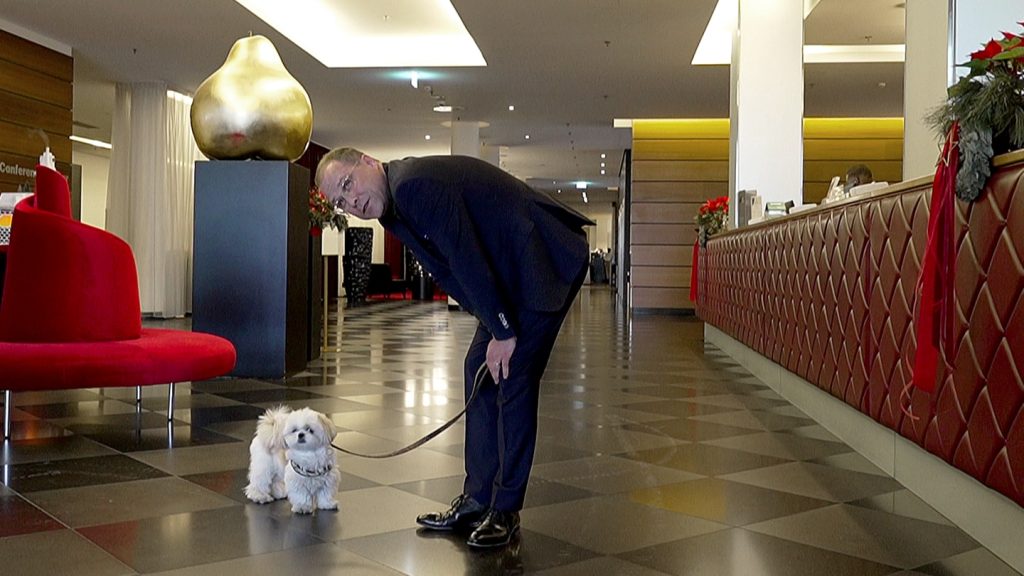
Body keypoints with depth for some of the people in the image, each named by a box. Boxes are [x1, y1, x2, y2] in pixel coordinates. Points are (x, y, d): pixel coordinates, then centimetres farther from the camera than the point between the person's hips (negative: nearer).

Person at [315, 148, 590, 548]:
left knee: (512, 379, -9)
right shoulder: (393, 210, 9)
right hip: (512, 271, 10)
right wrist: (495, 329, 1)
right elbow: (453, 273, 9)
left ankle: (506, 511, 1)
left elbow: (467, 260, -23)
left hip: (546, 260, -10)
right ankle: (477, 500, 17)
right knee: (480, 370, 8)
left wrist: (502, 332, -16)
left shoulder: (414, 183, -22)